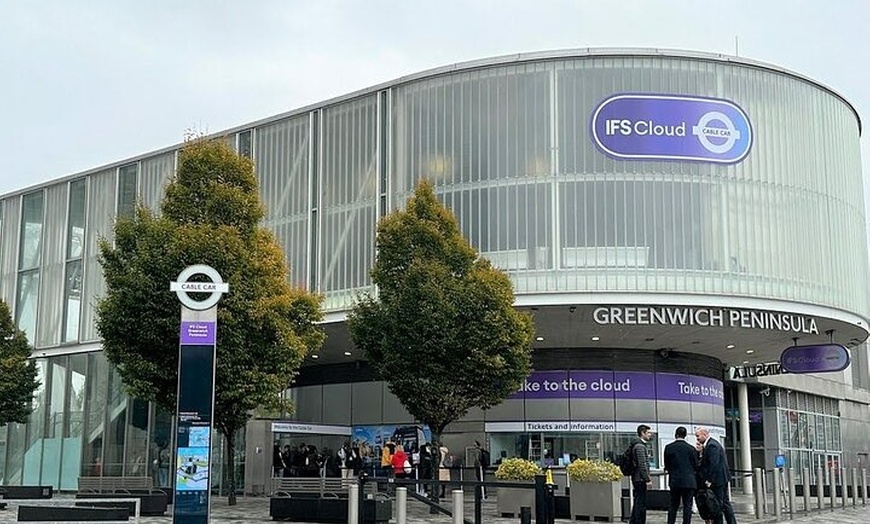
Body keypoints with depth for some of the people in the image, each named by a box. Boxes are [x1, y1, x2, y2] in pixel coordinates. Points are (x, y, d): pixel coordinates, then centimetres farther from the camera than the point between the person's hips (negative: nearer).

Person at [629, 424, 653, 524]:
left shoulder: (641, 445, 17)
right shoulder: (640, 446, -15)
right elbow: (642, 465, -20)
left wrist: (647, 477, 22)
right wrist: (647, 480, -19)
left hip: (637, 479, 10)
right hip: (640, 479, -10)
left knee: (637, 503, 14)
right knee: (641, 504, -7)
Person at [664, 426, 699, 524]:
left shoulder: (668, 447, -1)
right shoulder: (691, 448, -6)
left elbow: (666, 465, 5)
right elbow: (696, 465, 1)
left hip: (674, 481, 2)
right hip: (689, 481, -2)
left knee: (673, 505, 11)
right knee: (687, 505, 3)